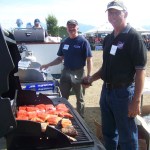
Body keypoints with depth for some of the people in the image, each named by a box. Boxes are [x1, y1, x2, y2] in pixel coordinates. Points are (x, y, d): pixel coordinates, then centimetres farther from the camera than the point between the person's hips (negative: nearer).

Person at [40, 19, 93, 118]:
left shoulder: (83, 42, -8)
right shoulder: (64, 42, 7)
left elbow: (89, 60, -10)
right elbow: (60, 58, 14)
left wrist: (88, 76, -16)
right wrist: (48, 65, 2)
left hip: (78, 73, -4)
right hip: (66, 72, 5)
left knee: (80, 99, 10)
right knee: (63, 98, 13)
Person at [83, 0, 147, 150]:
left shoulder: (133, 37, -12)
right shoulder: (108, 38, 10)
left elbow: (140, 70, -16)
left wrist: (136, 100, -19)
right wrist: (91, 78, 7)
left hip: (123, 92, -7)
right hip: (106, 90, 7)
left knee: (127, 137, 5)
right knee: (108, 132, 19)